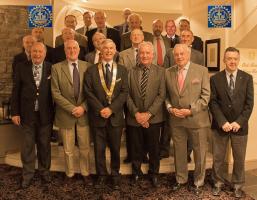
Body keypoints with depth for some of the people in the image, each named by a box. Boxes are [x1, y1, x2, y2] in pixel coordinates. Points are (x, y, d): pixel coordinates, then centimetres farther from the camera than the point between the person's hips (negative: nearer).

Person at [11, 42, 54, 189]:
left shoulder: (51, 68, -3)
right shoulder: (22, 67, -1)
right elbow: (16, 91, 0)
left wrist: (55, 112, -3)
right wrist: (15, 112, -3)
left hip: (45, 114, 0)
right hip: (27, 114, 0)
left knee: (45, 145, 14)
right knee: (27, 146, 10)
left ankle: (44, 171, 32)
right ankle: (28, 174, 27)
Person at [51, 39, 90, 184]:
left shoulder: (87, 66, 0)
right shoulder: (57, 68, -4)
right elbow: (56, 93, -8)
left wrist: (83, 107, -13)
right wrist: (72, 109, -15)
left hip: (84, 114, 1)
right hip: (65, 115, -1)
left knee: (85, 148, 12)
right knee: (68, 149, 13)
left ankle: (85, 173, 31)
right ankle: (70, 174, 33)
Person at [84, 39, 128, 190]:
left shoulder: (122, 70, 6)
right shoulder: (92, 70, 3)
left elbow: (124, 92, -3)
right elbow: (89, 92, -4)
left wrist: (111, 108, -14)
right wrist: (100, 109, -14)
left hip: (116, 116, 1)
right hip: (98, 116, 0)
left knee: (115, 148, 11)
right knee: (99, 148, 8)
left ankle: (115, 175, 27)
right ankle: (102, 175, 24)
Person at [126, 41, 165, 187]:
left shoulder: (160, 72, -1)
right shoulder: (131, 72, 3)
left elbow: (161, 95, -7)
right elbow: (127, 95, -1)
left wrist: (148, 114, -15)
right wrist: (136, 113, -12)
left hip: (153, 118, -1)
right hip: (134, 118, 1)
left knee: (154, 148, 12)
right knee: (136, 149, 13)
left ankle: (154, 173, 33)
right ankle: (136, 173, 34)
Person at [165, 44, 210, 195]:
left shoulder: (201, 70, -4)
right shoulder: (168, 72, 5)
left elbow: (206, 95, -8)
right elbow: (166, 95, 8)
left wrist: (191, 110, -16)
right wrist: (170, 108, -9)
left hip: (197, 119, -2)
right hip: (176, 120, 3)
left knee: (200, 152, 10)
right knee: (179, 151, 15)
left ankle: (198, 182, 30)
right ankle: (181, 179, 35)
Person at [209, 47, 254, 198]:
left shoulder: (247, 78, 1)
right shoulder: (215, 79, -1)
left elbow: (249, 103, -3)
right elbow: (213, 102, -5)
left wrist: (239, 122, -13)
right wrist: (222, 122, -15)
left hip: (240, 126, 1)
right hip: (220, 125, 0)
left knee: (239, 158, 12)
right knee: (218, 157, 10)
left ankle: (238, 185, 30)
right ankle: (218, 183, 28)